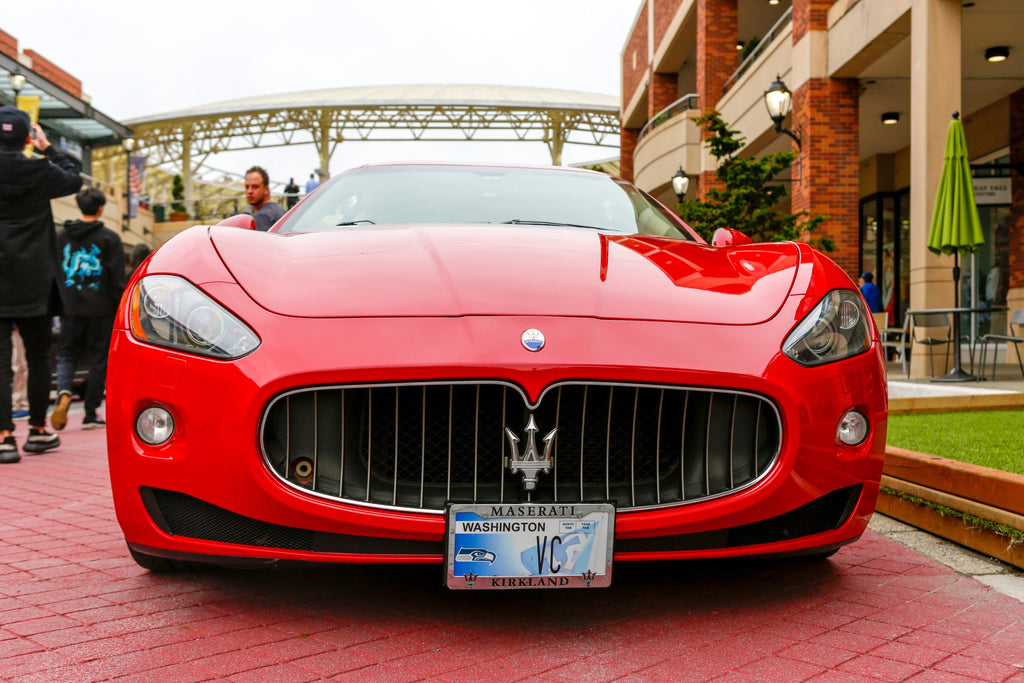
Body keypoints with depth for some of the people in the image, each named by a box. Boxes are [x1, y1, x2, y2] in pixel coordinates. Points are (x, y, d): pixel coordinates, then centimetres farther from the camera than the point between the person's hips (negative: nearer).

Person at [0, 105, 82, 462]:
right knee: (38, 358, 13)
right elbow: (73, 179, 12)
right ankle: (37, 430, 23)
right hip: (33, 284, 0)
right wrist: (48, 148, 19)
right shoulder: (38, 172, -6)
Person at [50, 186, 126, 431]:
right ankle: (91, 414, 6)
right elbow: (118, 277, -5)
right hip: (100, 309, -2)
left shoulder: (61, 235, 8)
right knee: (98, 358, 5)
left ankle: (63, 393, -18)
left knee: (67, 354, 11)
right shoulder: (108, 237, -3)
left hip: (70, 309, 3)